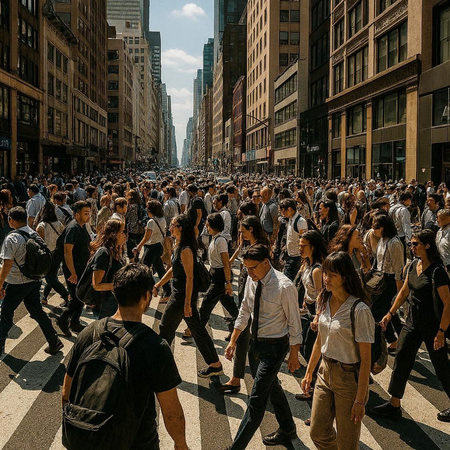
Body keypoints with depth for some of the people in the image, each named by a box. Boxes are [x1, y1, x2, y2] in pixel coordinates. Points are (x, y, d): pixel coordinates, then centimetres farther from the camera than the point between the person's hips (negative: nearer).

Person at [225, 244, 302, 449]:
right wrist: (233, 341, 10)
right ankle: (287, 430, 45)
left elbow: (294, 323, -15)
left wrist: (294, 355, -9)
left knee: (257, 399, -6)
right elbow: (244, 312, 9)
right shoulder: (252, 280, -3)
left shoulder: (284, 287, -23)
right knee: (271, 388, 24)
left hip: (274, 346, -8)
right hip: (255, 341, 8)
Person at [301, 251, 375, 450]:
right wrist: (309, 373, 16)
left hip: (349, 377, -6)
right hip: (325, 373, 7)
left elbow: (365, 358, -19)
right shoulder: (324, 301, 0)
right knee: (318, 434, 13)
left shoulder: (359, 310, -22)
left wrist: (360, 400, -18)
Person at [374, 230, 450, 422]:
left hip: (432, 326, -8)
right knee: (401, 361, 9)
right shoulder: (414, 266, 4)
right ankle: (394, 405, 20)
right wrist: (390, 313, 15)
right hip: (413, 323, 8)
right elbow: (404, 292, 16)